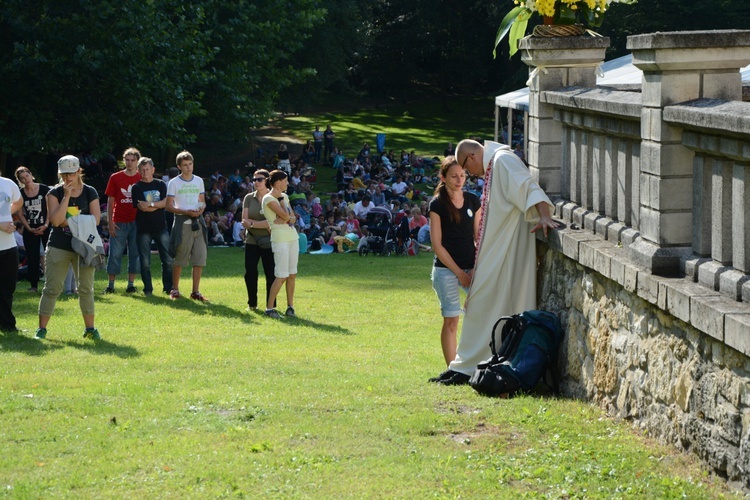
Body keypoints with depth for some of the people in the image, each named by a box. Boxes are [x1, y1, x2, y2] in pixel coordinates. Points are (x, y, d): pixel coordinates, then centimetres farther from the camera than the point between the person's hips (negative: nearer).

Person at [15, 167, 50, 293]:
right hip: (30, 230, 2)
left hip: (45, 228, -2)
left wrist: (46, 225, -13)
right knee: (32, 258, 3)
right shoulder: (20, 194, 2)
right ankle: (34, 285, 9)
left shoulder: (44, 189, -4)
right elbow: (20, 214, 4)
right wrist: (29, 229, -7)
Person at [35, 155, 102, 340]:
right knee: (52, 288, -1)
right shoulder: (55, 193, -2)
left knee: (86, 288, 6)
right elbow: (55, 220, -14)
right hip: (59, 247, -1)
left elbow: (95, 220, -6)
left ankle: (90, 328, 15)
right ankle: (42, 328, 4)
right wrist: (66, 196, -17)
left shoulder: (90, 193, 1)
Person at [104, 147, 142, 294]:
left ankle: (131, 284, 11)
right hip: (119, 222, -1)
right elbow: (110, 201, 5)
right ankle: (111, 285, 5)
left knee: (135, 254, 3)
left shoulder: (142, 179, 5)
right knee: (115, 253, 0)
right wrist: (110, 221, -3)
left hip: (137, 222, 1)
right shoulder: (115, 178, 4)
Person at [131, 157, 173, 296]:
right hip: (144, 228, -1)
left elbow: (166, 202, -5)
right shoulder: (137, 187, 1)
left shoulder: (160, 184, 8)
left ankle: (168, 287, 10)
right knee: (145, 261, 0)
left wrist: (150, 204, -14)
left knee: (167, 259, 0)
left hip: (160, 227, 2)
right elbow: (141, 207, -10)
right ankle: (148, 288, 9)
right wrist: (158, 205, -5)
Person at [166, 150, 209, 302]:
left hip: (198, 222, 4)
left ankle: (196, 291, 6)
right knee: (179, 259, 1)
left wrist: (201, 209, -7)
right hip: (182, 223, -4)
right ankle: (175, 289, 14)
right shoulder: (174, 183, -2)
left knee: (200, 258, 0)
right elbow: (169, 206, -5)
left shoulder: (199, 181, 12)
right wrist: (186, 212, -18)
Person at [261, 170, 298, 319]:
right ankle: (269, 308, -4)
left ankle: (290, 306, 15)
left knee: (292, 274, 7)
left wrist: (285, 220, -10)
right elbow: (285, 216, -17)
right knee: (282, 276, -10)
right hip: (280, 238, -8)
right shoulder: (268, 198, -10)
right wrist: (280, 199, -5)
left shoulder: (284, 196, 15)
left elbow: (292, 217, 11)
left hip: (292, 237, 8)